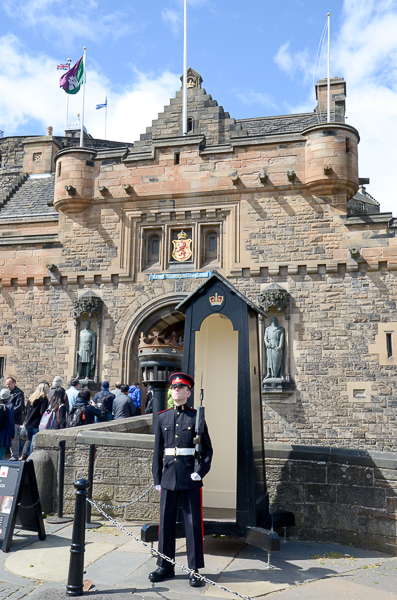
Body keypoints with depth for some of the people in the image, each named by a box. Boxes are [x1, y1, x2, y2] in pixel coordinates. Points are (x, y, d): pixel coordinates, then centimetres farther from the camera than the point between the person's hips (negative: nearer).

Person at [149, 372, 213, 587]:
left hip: (190, 478, -3)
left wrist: (200, 472, -10)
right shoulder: (162, 418, 8)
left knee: (193, 523, 3)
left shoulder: (196, 417, 0)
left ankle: (195, 569, 14)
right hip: (168, 477, 3)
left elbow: (207, 449, 1)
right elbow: (158, 451, 11)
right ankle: (165, 566, 24)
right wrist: (157, 479, 8)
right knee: (166, 522, 10)